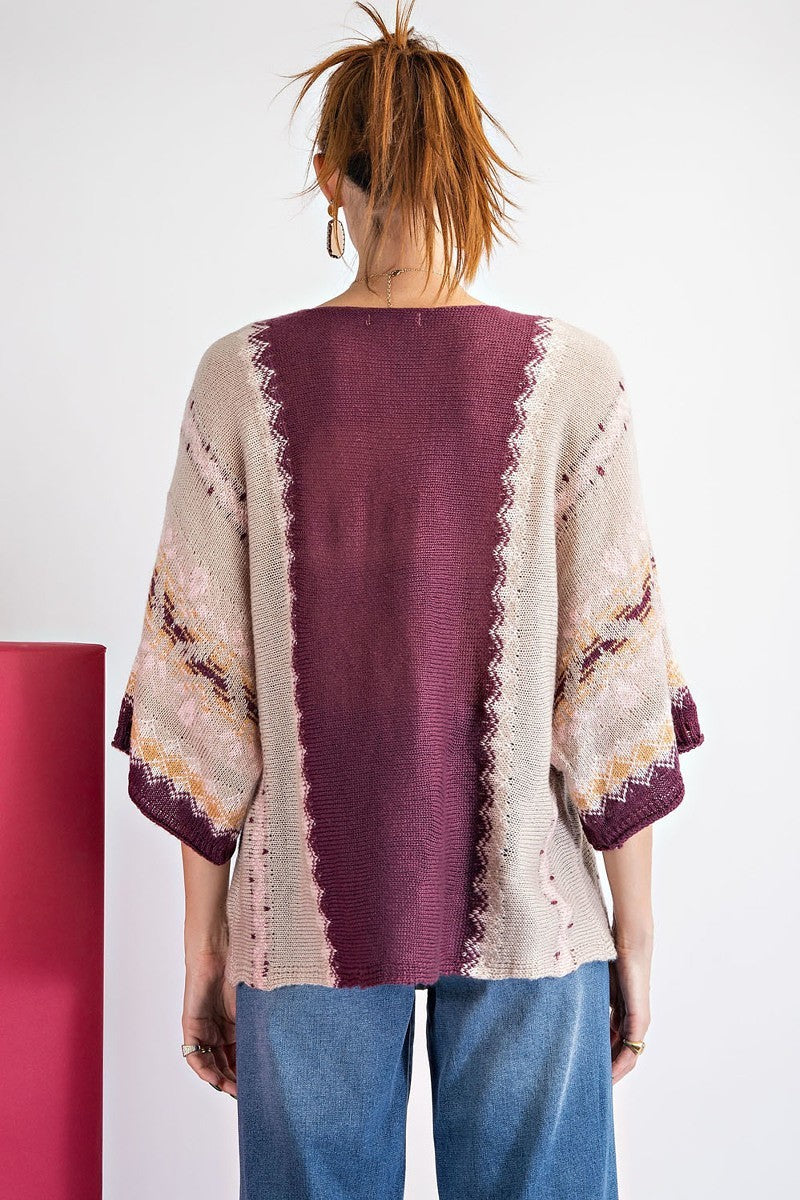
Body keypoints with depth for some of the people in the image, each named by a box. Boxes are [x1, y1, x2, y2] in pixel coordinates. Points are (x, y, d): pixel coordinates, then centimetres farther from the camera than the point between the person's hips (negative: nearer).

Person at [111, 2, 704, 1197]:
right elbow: (614, 682, -7)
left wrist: (202, 946, 5)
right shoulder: (572, 377, -8)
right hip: (527, 914, 0)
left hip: (310, 912, 1)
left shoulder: (244, 378, -6)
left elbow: (203, 690, -4)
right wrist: (636, 931, 4)